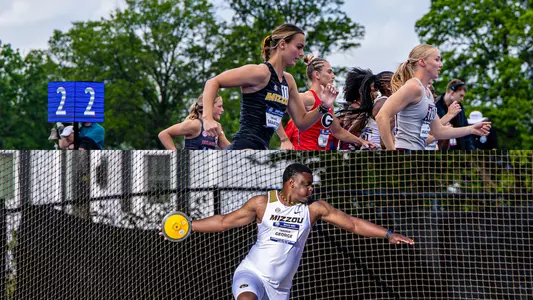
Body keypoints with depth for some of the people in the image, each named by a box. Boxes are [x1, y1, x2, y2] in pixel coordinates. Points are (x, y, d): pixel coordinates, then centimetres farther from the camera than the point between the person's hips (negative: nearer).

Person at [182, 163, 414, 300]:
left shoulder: (315, 208, -1)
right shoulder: (262, 203, -4)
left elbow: (353, 224, -1)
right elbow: (225, 221, 4)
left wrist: (388, 234, -8)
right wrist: (186, 226, 1)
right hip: (251, 274, -3)